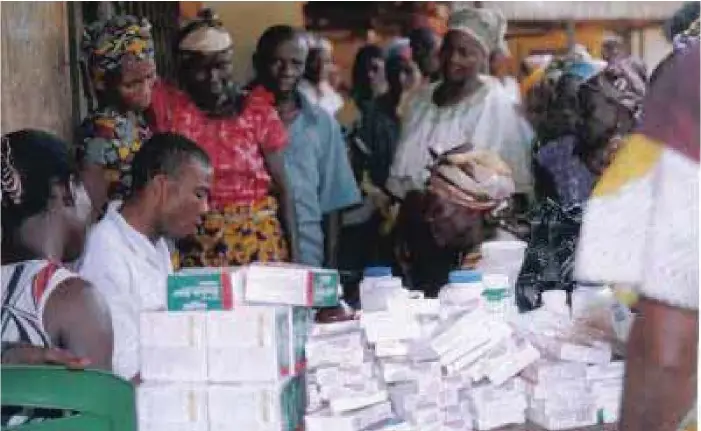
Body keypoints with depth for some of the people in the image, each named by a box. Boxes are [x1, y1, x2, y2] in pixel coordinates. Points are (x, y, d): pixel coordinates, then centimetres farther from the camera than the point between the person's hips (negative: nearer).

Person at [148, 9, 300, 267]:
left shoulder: (258, 110, 5)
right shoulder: (168, 106, 5)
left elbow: (281, 187, 4)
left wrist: (294, 251, 0)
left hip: (258, 242, 1)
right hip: (193, 246, 0)